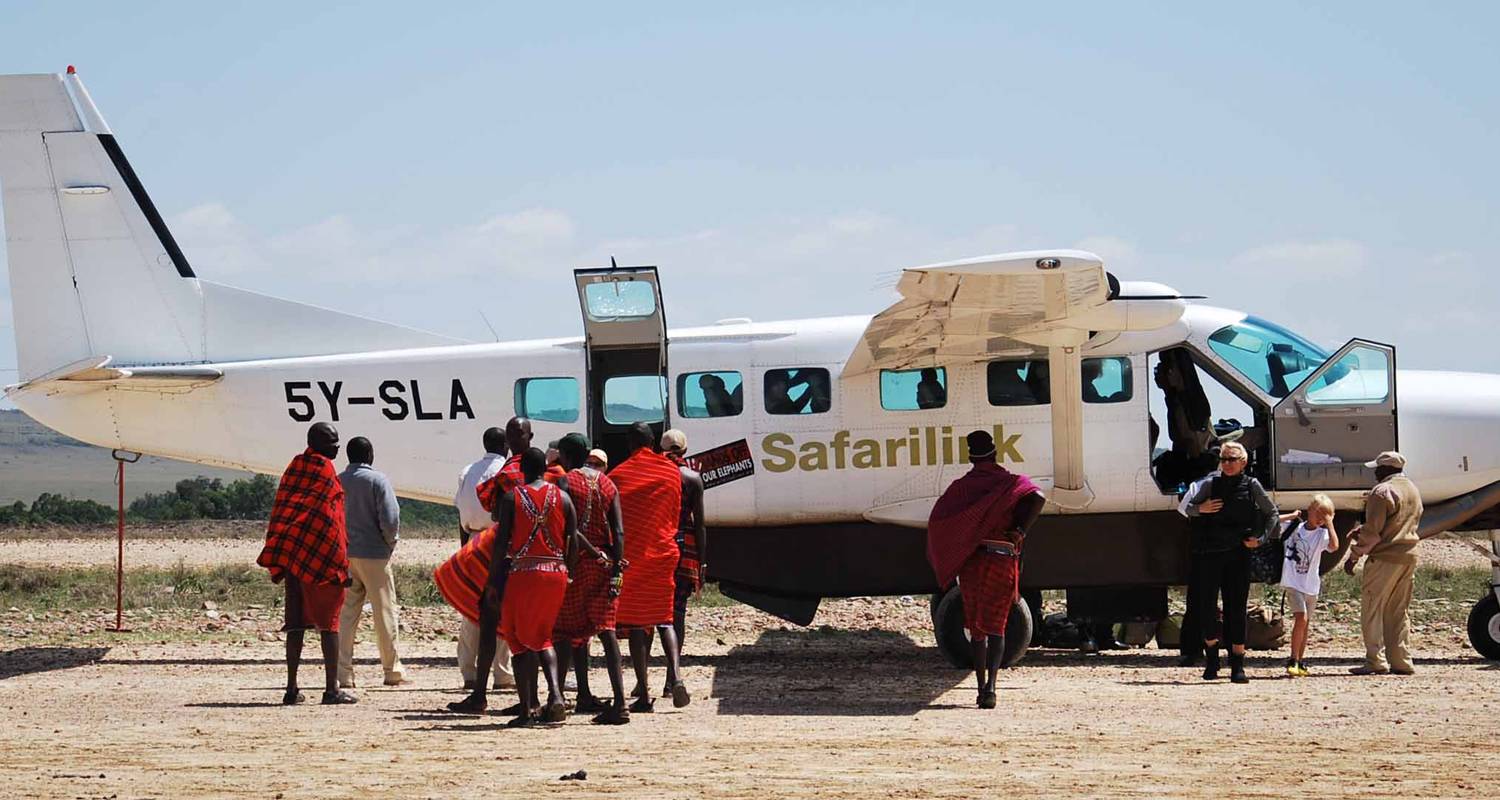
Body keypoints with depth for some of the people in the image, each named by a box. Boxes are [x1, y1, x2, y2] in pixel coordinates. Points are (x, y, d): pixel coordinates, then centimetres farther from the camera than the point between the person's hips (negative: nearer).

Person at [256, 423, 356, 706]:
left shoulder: (293, 467, 13)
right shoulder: (325, 469, -7)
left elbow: (279, 509, 13)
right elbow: (329, 516, -11)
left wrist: (280, 562, 14)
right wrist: (342, 564, -10)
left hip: (290, 552, 7)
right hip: (320, 555, -7)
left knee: (296, 621, 8)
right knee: (328, 621, -3)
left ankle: (292, 688, 7)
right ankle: (332, 689, -5)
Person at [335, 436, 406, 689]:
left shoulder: (337, 481, 6)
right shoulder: (377, 479, -8)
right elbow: (390, 518, -15)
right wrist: (391, 542, 1)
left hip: (343, 555, 4)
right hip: (373, 554, -4)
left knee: (345, 614, 7)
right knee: (385, 612, 4)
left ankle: (343, 673, 3)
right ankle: (393, 671, 8)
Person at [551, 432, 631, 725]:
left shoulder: (565, 482, -6)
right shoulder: (607, 484, 9)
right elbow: (618, 531, 1)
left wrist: (596, 554, -13)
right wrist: (616, 570, -2)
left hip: (576, 561, -4)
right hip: (606, 567, 4)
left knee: (569, 631, 9)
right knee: (606, 631, -1)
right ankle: (620, 703, -12)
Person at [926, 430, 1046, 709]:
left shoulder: (961, 487, 6)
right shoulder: (1012, 482, 3)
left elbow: (937, 520, -2)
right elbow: (1038, 498, -16)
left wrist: (947, 564, 11)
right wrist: (1020, 531, -8)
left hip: (970, 563, 1)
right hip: (1002, 562, -1)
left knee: (976, 627, 13)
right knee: (995, 626, -1)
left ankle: (981, 686, 14)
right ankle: (990, 685, -19)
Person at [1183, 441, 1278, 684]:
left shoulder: (1251, 486, 4)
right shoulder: (1211, 485, 6)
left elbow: (1272, 513, 14)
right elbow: (1188, 508, 14)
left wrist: (1261, 538, 3)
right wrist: (1201, 509, -7)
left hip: (1238, 554, -1)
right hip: (1209, 553, 1)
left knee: (1236, 609, -1)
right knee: (1206, 606, 0)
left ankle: (1237, 666, 4)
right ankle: (1211, 658, 20)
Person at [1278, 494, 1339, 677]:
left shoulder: (1322, 534, -1)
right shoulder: (1294, 527, -1)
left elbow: (1334, 547, -21)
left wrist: (1329, 523, -16)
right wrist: (1292, 516, -6)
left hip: (1311, 585, 3)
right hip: (1292, 582, -3)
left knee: (1305, 623, 13)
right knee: (1301, 618, -19)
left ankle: (1301, 662, 24)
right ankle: (1293, 661, -16)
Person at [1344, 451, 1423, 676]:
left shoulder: (1382, 491, -11)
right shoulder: (1413, 491, 17)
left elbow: (1373, 531, -15)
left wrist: (1354, 556, -7)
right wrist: (1362, 531, 16)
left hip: (1384, 558, -8)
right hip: (1408, 557, 8)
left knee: (1372, 610, -4)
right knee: (1398, 611, 13)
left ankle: (1374, 662, -9)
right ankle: (1401, 661, 10)